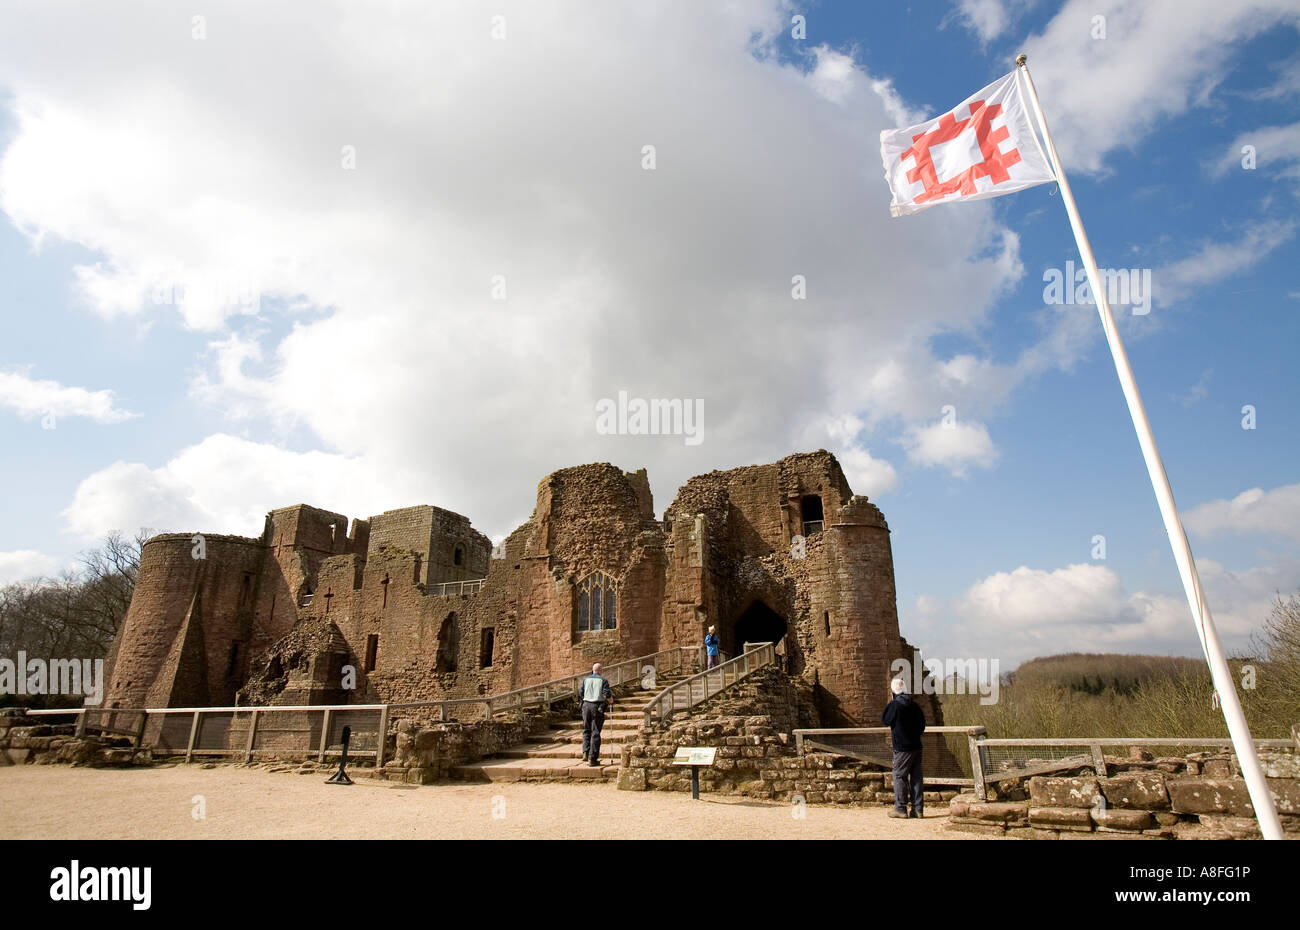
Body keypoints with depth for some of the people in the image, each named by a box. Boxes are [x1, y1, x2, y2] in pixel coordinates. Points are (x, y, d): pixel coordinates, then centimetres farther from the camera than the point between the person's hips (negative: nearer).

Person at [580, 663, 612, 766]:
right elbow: (607, 694, -10)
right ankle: (592, 758, 1)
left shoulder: (585, 679, 9)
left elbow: (581, 693, 8)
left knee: (586, 730, 18)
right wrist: (609, 700, 10)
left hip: (586, 705, 3)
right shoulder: (603, 680, -1)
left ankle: (585, 753, 4)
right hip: (598, 706, -3)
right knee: (595, 732, 2)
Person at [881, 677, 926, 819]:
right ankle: (918, 808, 13)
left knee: (899, 776, 2)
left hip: (902, 748, -6)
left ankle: (900, 808, 4)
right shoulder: (915, 705, 5)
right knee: (916, 777, 10)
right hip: (916, 746, 6)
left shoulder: (894, 705, -13)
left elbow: (885, 720, -3)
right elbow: (922, 725, 13)